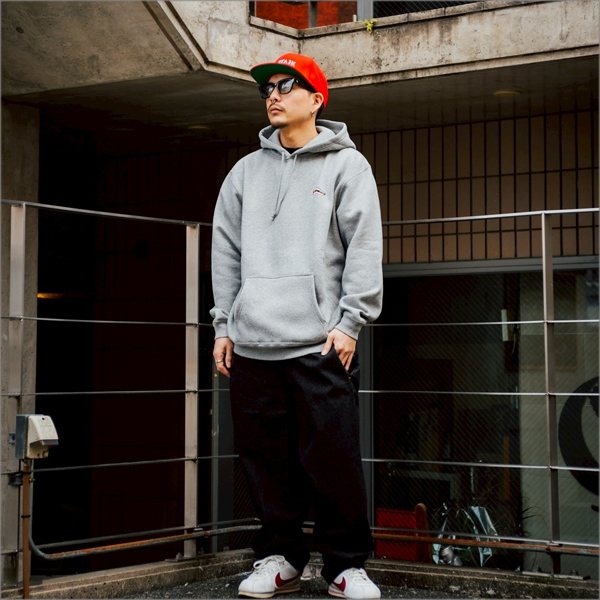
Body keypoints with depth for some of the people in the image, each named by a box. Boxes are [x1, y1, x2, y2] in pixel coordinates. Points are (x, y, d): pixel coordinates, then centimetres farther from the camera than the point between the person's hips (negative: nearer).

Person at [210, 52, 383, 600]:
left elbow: (364, 246, -1)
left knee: (332, 457, -5)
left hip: (319, 342, -4)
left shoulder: (346, 164, 7)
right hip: (252, 344, 4)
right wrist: (223, 325, 12)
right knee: (267, 457, 5)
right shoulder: (246, 171, 18)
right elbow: (226, 250, 18)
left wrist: (350, 321, -9)